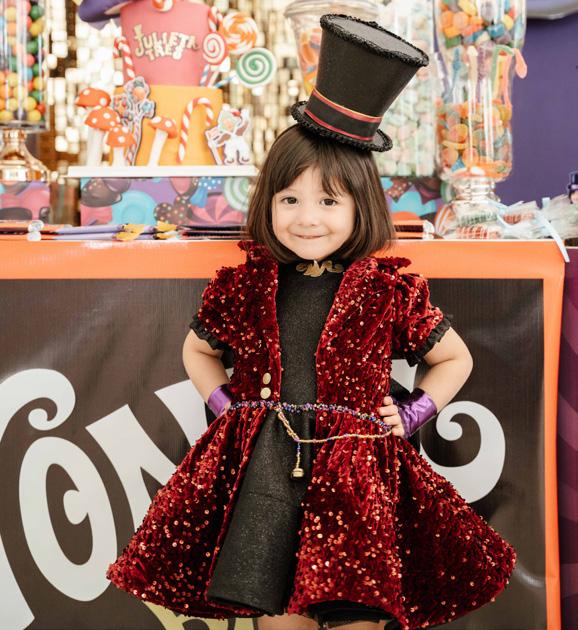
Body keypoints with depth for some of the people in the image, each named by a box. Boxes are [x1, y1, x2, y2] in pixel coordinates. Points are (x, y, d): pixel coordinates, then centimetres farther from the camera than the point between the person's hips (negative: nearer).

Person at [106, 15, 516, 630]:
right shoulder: (243, 285, 5)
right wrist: (226, 406, 9)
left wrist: (408, 416, 3)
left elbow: (455, 358, 13)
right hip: (261, 473, 2)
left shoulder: (389, 290, 0)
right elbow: (197, 350, 24)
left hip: (355, 476, -1)